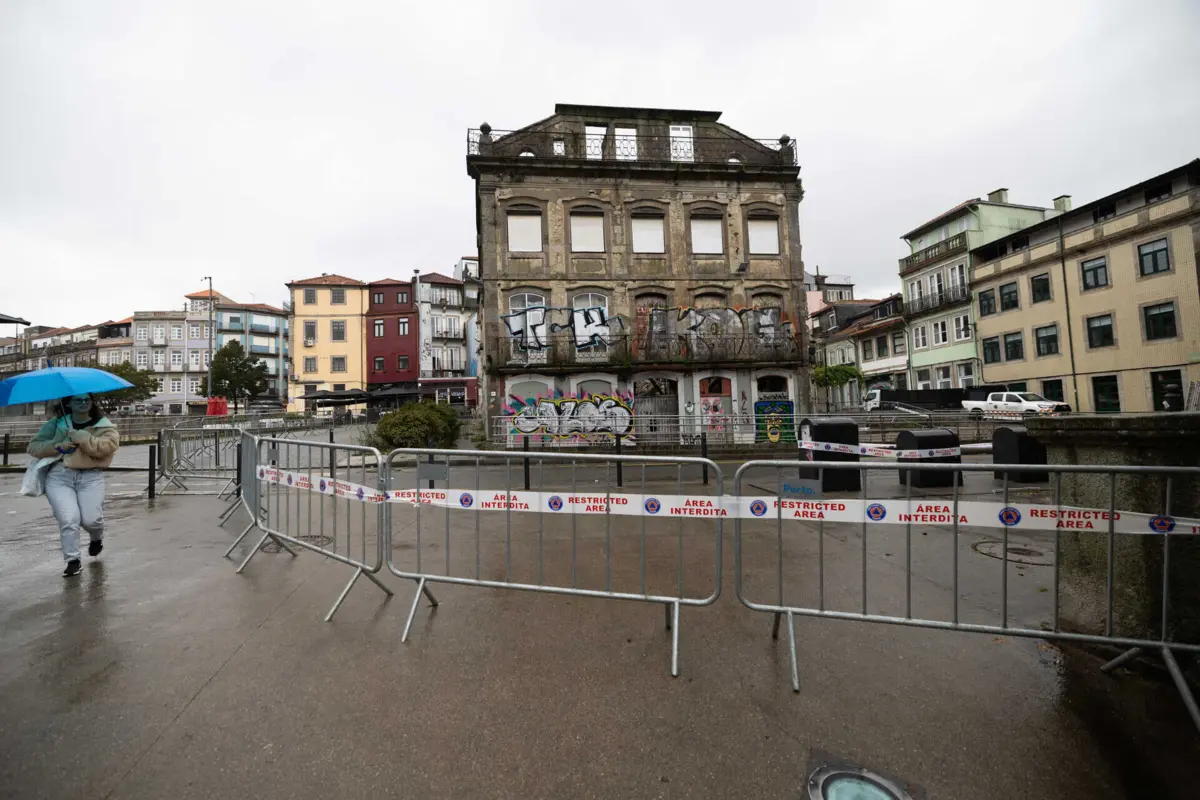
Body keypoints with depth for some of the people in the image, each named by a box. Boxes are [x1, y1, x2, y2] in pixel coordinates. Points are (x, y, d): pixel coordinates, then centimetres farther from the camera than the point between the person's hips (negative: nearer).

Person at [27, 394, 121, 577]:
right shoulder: (56, 424, 13)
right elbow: (33, 447, 9)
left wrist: (78, 435, -11)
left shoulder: (104, 426, 5)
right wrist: (58, 446, -8)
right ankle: (73, 560, 2)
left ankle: (97, 538, 28)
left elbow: (102, 448, -13)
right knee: (68, 519, -12)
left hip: (90, 476, -2)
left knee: (91, 519, -8)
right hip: (58, 476, 2)